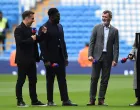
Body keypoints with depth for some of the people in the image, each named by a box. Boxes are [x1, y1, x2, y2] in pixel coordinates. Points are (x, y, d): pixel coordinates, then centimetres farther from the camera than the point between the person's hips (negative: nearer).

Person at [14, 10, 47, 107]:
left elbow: (36, 40, 16)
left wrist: (42, 34, 1)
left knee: (33, 81, 10)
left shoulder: (30, 29, 13)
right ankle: (19, 101, 4)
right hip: (23, 59, -8)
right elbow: (20, 42, -23)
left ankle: (34, 100, 15)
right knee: (21, 81, -1)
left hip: (31, 59, 8)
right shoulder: (19, 29, -12)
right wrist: (31, 39, -17)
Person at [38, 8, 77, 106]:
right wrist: (46, 60, -17)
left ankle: (65, 100, 0)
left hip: (60, 58, 6)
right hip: (50, 58, -6)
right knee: (50, 80, 2)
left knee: (62, 79, 2)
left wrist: (65, 56, 11)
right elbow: (42, 45, -13)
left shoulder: (60, 26, 11)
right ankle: (50, 101, 9)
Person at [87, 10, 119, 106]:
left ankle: (101, 100, 7)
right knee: (94, 78, -3)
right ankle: (92, 99, -1)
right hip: (97, 56, -1)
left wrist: (115, 59, -6)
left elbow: (116, 46, 3)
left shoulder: (114, 31, 6)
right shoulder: (97, 28, 5)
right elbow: (92, 42, 3)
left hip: (108, 57, 1)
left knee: (105, 80, 2)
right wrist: (90, 55, -8)